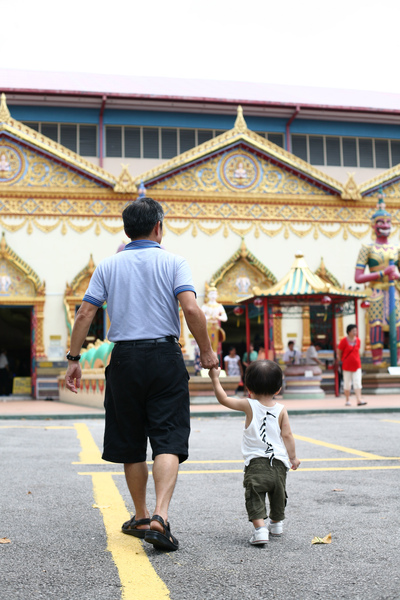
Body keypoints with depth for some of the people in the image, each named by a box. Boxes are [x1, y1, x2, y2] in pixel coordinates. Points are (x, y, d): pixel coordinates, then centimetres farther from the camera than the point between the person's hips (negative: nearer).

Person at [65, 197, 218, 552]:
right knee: (168, 440, -1)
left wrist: (74, 359, 8)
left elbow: (84, 314, 2)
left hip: (124, 359, 2)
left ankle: (141, 518, 24)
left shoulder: (109, 266, 7)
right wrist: (207, 351, -2)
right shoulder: (173, 262, 1)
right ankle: (160, 517, -18)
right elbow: (191, 309, -13)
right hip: (165, 356, -2)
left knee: (130, 444, 13)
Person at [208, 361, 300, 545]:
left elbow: (223, 399, 2)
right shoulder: (281, 410, 3)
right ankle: (276, 523, 40)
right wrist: (293, 457, 13)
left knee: (254, 496, -4)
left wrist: (215, 378, 13)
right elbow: (287, 435, 2)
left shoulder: (249, 405, -2)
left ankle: (260, 528, -21)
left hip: (256, 462, -4)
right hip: (279, 463, 4)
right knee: (278, 494, 22)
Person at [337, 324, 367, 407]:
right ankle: (347, 400, 14)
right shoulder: (344, 341, -10)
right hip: (347, 366, -3)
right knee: (347, 383, 4)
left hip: (356, 365, 3)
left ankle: (359, 400, -12)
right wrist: (342, 362, 1)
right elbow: (339, 352, -3)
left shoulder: (358, 340, 4)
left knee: (357, 382, -6)